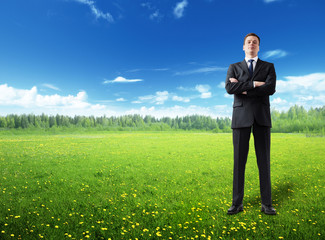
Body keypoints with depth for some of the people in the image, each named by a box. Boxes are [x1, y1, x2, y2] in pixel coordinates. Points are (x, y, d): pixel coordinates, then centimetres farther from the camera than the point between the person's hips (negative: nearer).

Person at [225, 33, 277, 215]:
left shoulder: (268, 67, 14)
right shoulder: (234, 68, 14)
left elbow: (271, 89, -6)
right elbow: (229, 88, -7)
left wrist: (243, 88, -7)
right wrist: (254, 84, -10)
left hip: (262, 116, 1)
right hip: (241, 116, 0)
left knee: (264, 160, 0)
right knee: (239, 160, -1)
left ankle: (267, 204, 9)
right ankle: (237, 203, 6)